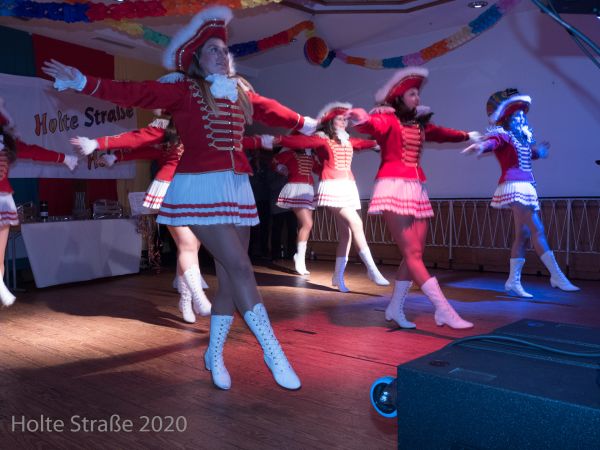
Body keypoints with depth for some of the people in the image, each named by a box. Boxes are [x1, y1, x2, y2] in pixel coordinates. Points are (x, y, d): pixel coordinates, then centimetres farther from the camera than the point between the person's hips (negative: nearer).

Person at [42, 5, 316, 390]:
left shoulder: (241, 93, 16)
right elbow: (134, 93, -6)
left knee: (229, 276, 6)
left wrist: (305, 123, 46)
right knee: (239, 267, -11)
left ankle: (215, 354, 20)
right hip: (201, 188, -6)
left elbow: (271, 110, 32)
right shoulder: (184, 91, 0)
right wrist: (81, 82, -15)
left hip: (237, 187, 6)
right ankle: (273, 352, -1)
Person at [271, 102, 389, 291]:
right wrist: (279, 139, -29)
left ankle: (338, 275, 11)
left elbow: (365, 143, 34)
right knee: (356, 223, -16)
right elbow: (301, 141, -15)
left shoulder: (348, 141, 18)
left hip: (348, 187, 7)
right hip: (333, 187, -7)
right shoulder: (322, 139, -2)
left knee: (346, 233, 3)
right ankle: (372, 270, -11)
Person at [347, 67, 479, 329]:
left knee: (415, 253, 3)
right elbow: (373, 126, -24)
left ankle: (395, 308, 16)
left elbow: (441, 134, 35)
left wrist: (467, 136, 48)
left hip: (416, 190, 8)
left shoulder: (419, 123, 18)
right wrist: (362, 120, -47)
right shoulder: (387, 118, -2)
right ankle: (445, 311, -11)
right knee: (412, 254, -9)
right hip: (394, 188, -7)